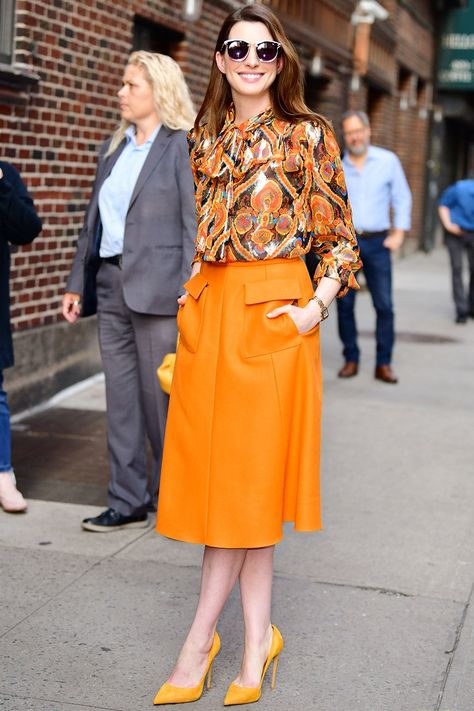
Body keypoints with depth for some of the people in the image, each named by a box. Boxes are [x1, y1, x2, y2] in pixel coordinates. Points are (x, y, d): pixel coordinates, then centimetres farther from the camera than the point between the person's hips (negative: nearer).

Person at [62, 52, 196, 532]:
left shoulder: (183, 146, -6)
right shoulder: (113, 148, 16)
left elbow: (194, 224, -11)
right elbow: (94, 220, 18)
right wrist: (77, 284, 14)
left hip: (156, 289, -7)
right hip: (110, 284, 7)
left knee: (161, 396, 1)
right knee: (120, 398, 9)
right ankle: (128, 503, 17)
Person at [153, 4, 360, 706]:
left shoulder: (310, 136, -1)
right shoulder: (205, 138, 12)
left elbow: (341, 238, 1)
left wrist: (315, 308, -10)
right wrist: (191, 300, 11)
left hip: (272, 316, -5)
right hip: (207, 311, 5)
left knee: (247, 473, 0)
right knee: (219, 474, 5)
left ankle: (200, 640, 10)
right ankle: (258, 637, 17)